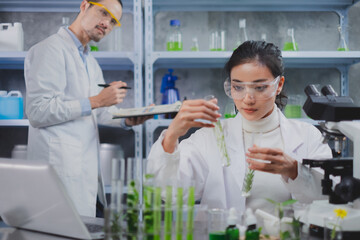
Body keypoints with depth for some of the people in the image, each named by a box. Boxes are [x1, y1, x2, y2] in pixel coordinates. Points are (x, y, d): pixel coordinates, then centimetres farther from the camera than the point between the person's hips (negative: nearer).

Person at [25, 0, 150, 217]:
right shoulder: (51, 49, -8)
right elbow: (38, 112, -18)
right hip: (61, 167, -9)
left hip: (87, 164, 9)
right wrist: (96, 101, -19)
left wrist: (127, 120, 5)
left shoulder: (91, 62, 22)